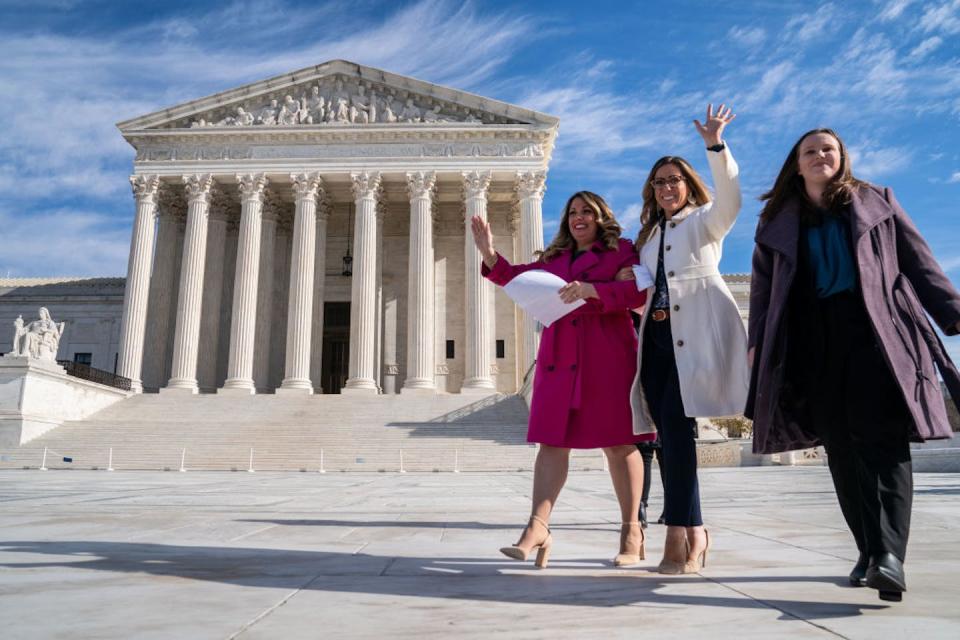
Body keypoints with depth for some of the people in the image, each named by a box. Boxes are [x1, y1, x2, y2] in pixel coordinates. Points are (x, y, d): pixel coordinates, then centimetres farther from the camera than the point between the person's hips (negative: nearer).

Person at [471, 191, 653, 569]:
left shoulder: (621, 250, 9)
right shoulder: (555, 258, 24)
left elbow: (638, 293, -5)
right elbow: (519, 279, 17)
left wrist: (591, 289, -17)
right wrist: (490, 255, 2)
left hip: (607, 356, -4)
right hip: (559, 357, 4)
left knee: (618, 442, 0)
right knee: (552, 441, -4)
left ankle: (631, 531, 11)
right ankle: (537, 528, -8)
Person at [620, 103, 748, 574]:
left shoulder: (705, 220, 12)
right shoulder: (648, 235, 26)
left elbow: (729, 199, -10)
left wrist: (715, 146, -21)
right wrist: (628, 282, 5)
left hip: (697, 332, -5)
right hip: (659, 335, 6)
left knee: (674, 422, -18)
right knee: (669, 429, 0)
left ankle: (678, 537, -16)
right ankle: (694, 533, 10)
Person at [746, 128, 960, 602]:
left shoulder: (876, 202, 16)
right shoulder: (779, 221, 17)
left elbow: (918, 262, 11)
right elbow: (763, 286, 14)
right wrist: (758, 342, 5)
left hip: (877, 331, -1)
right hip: (815, 339, 2)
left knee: (882, 437, -15)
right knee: (841, 445, 0)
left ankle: (889, 553, -21)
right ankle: (870, 550, 7)